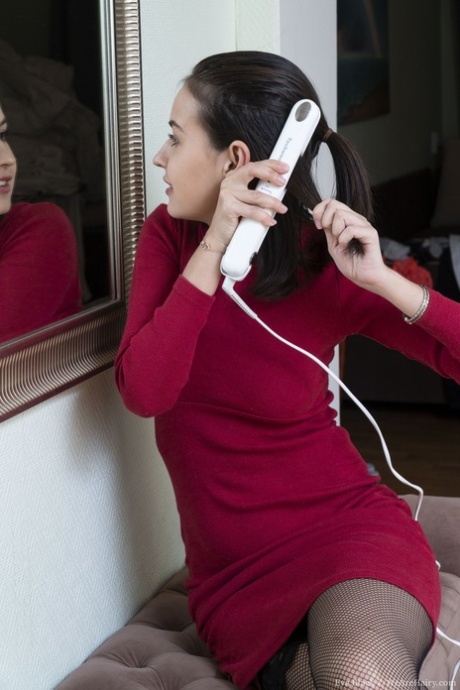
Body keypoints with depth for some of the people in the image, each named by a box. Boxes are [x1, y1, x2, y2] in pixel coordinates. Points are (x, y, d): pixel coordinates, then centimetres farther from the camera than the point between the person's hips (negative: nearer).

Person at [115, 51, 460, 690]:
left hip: (349, 525, -2)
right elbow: (143, 392, -13)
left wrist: (381, 279, -23)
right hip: (234, 576, 2)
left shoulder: (330, 268, -6)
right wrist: (215, 246, -21)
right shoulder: (170, 236, 2)